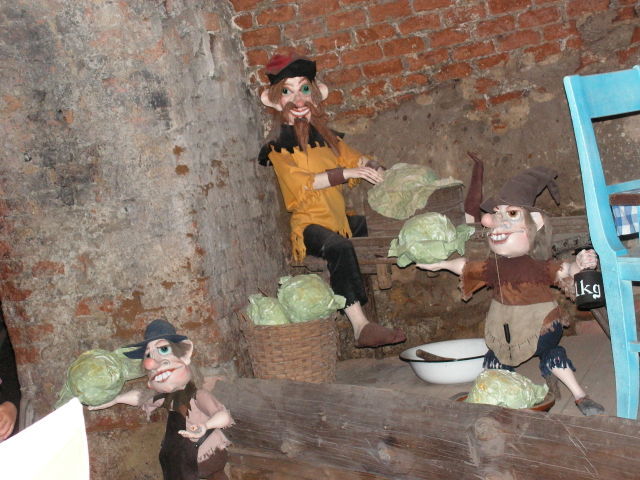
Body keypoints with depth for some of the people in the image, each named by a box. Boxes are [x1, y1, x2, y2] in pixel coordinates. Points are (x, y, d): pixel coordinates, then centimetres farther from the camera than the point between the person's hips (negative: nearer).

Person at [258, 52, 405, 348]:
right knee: (339, 247, -35)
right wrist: (346, 172, -17)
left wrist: (369, 166, -3)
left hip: (339, 219, 9)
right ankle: (360, 326, -43)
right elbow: (302, 183, -12)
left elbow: (353, 158, 21)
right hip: (310, 223, -8)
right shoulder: (279, 147, 0)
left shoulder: (325, 137, 20)